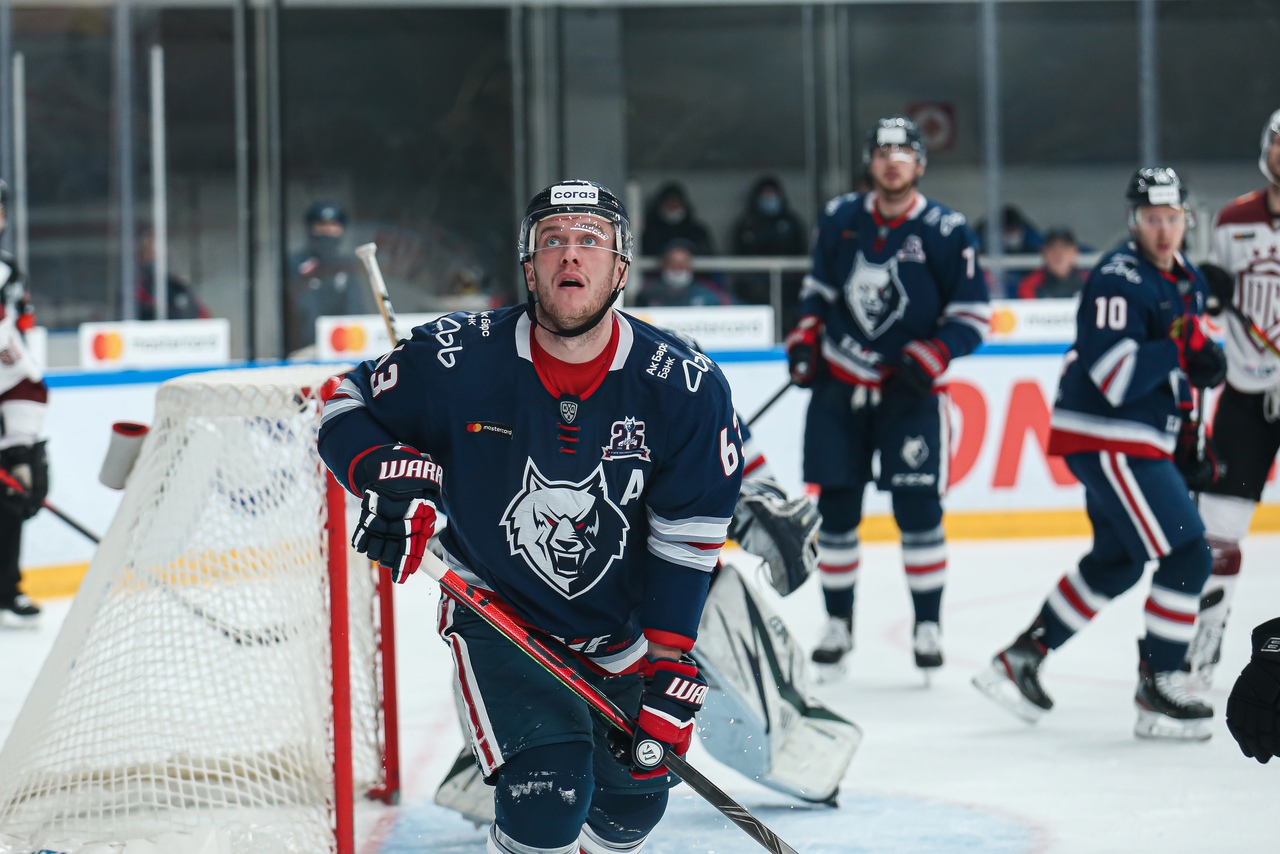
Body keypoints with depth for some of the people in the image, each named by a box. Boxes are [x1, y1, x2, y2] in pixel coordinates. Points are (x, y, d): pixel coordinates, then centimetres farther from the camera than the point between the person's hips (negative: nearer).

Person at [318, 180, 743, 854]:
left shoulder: (685, 387, -15)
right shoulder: (458, 359, -19)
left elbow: (687, 538, -10)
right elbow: (349, 406, -4)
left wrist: (669, 667, -16)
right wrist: (387, 474, -26)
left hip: (621, 629, 3)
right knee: (548, 796, -21)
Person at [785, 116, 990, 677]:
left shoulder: (946, 231, -6)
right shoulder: (840, 220, 6)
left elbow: (973, 315, -3)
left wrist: (930, 356, -17)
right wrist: (804, 336, 3)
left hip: (909, 390, -3)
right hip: (839, 383, 3)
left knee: (917, 505, -9)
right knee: (836, 506, 3)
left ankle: (928, 625, 3)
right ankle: (838, 623, 16)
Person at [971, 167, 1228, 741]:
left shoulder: (1188, 281, 12)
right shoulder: (1119, 279, -19)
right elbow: (1116, 378, -27)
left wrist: (1185, 434, 12)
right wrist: (1183, 349, -28)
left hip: (1142, 440, 10)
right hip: (1104, 439, -10)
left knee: (1118, 562, 21)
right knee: (1186, 556, -13)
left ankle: (1022, 656, 29)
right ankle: (1156, 692, -6)